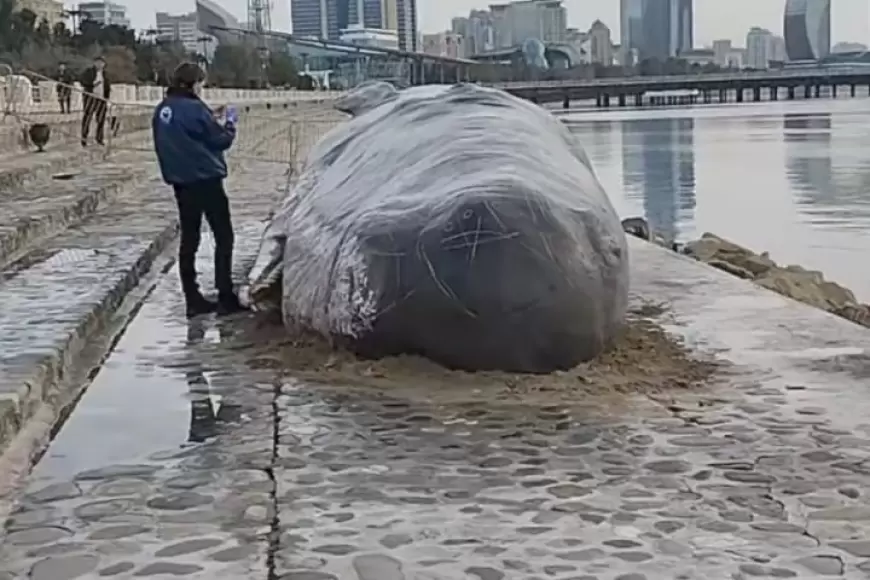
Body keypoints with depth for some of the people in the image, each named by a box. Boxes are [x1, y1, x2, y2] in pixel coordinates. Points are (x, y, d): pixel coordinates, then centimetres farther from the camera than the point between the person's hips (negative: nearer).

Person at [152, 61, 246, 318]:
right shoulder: (194, 109, -17)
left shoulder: (162, 110, 6)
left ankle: (193, 300, 11)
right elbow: (220, 140, -11)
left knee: (188, 239, 10)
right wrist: (229, 126, 9)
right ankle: (226, 298, -2)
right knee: (223, 237, 1)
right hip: (206, 179, -7)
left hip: (181, 181, 7)